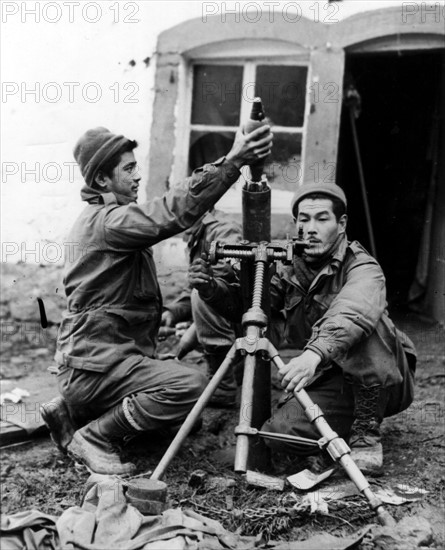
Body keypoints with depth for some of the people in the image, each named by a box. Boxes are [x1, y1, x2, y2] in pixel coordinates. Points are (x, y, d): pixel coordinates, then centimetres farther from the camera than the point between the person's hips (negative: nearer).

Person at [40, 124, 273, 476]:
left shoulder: (100, 218, 16)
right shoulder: (104, 221, -16)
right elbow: (172, 213, -31)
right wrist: (231, 163, -37)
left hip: (105, 355, 10)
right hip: (93, 366, -10)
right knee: (189, 386, -27)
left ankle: (73, 413, 15)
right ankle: (95, 436, -9)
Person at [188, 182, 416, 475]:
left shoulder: (362, 267, -17)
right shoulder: (291, 269, 3)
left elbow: (354, 314, -39)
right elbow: (244, 302, 3)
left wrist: (315, 353, -57)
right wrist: (211, 289, -19)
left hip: (384, 382, -4)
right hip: (330, 382, 4)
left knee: (361, 330, -34)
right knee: (282, 430, -22)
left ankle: (367, 433, -15)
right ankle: (347, 429, 9)